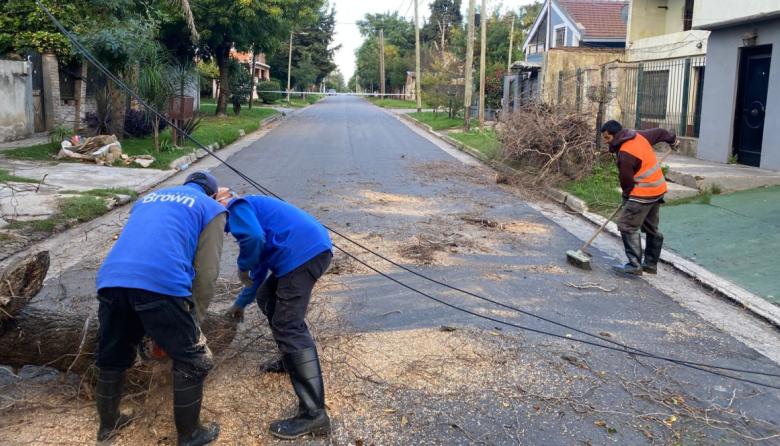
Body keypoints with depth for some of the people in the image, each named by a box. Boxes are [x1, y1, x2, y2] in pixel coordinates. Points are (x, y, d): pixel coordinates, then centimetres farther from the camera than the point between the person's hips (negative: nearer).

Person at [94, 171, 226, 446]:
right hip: (161, 284, -6)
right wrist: (193, 319, 20)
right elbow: (206, 272, 10)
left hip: (110, 279, 6)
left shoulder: (149, 198, 36)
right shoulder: (211, 208, 19)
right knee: (193, 361, 13)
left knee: (112, 356, 27)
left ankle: (108, 424, 46)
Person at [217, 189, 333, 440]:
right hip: (314, 248, 10)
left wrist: (242, 266, 2)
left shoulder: (236, 207, 6)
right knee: (267, 298, 27)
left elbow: (254, 237, -17)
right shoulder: (250, 208, 35)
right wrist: (241, 303, 50)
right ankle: (291, 360, 36)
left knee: (289, 327, -13)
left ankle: (314, 414, -16)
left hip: (304, 253, -10)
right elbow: (260, 269, 41)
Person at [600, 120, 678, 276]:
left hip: (644, 193, -10)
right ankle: (651, 264, 22)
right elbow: (659, 132, 21)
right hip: (658, 189, 10)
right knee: (651, 228, 15)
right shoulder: (639, 135, 5)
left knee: (627, 226, -10)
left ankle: (634, 265, -10)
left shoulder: (625, 154, -23)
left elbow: (626, 181, -16)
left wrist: (627, 198, 2)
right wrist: (673, 140, 41)